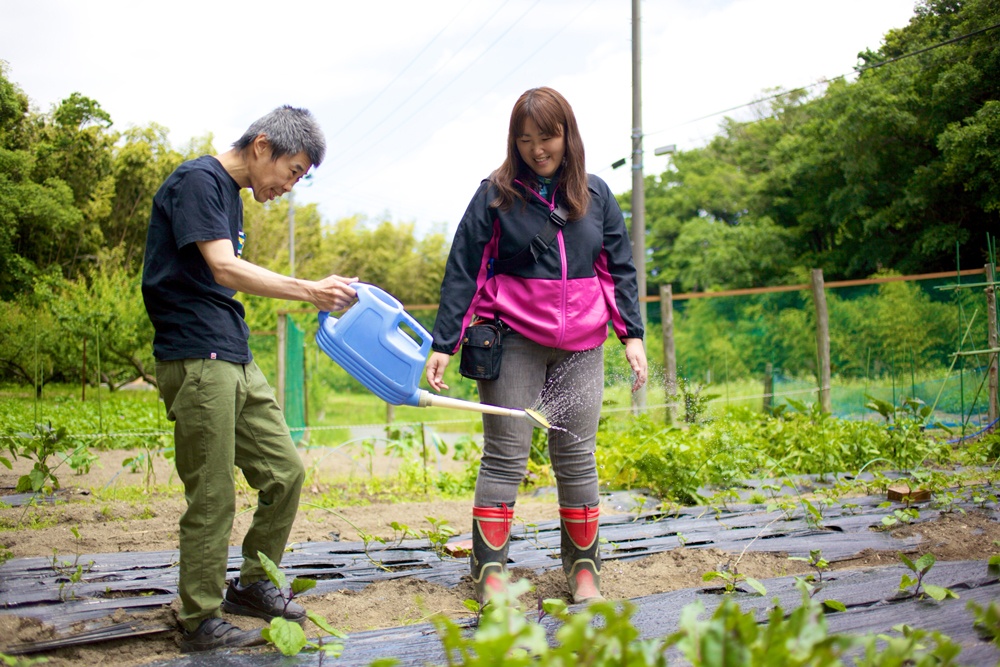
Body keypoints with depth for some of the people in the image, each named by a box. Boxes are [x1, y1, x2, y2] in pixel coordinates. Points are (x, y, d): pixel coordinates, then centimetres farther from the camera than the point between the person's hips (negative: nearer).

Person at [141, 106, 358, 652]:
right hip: (196, 360, -9)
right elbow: (224, 269, -21)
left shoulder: (230, 193, 20)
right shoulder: (198, 180, -9)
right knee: (212, 498, -4)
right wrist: (309, 291, -24)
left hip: (236, 362, 10)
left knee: (285, 472, 10)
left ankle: (252, 585, 25)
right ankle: (200, 622, 8)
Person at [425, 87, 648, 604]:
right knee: (505, 455, -2)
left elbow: (619, 268, 12)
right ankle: (489, 568, 4)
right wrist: (443, 344, -5)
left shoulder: (596, 194, 8)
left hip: (580, 347, 2)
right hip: (513, 341, -2)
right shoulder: (496, 194, 0)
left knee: (576, 456, 6)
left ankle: (582, 564, 17)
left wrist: (632, 335, 3)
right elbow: (463, 271, -1)